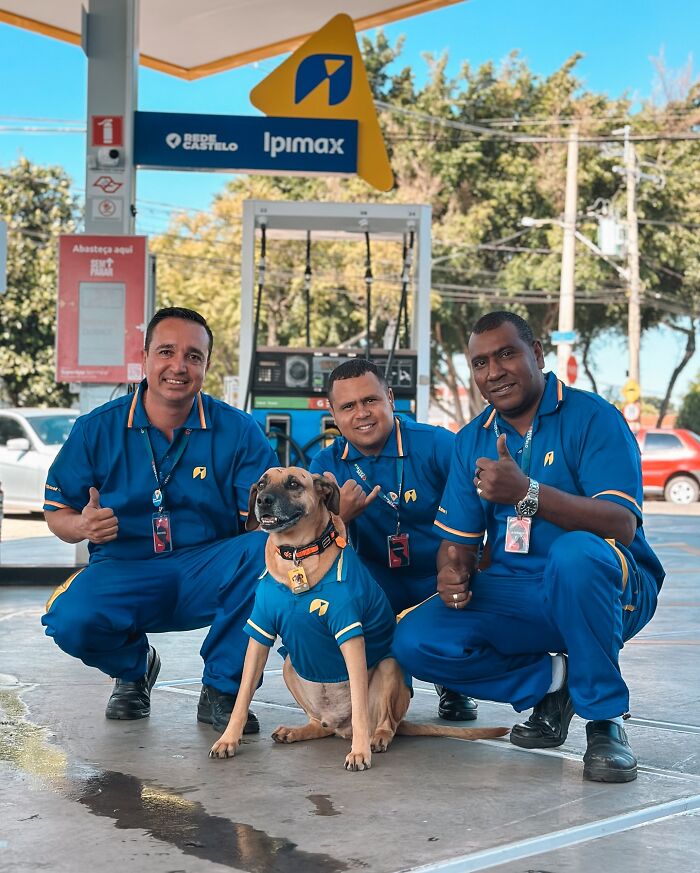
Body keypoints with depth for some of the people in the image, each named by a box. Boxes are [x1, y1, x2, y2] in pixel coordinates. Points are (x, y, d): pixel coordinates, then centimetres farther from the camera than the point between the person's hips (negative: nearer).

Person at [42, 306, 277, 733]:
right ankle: (134, 667, 10)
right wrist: (82, 526, -18)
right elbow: (57, 512, 6)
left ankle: (221, 689, -9)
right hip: (124, 573, 0)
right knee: (69, 620, -30)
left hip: (208, 574, 0)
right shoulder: (97, 429, 1)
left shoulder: (238, 430, -1)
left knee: (262, 554, -31)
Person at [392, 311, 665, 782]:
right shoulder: (472, 439, 10)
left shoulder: (593, 417, -9)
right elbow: (458, 539, 10)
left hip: (603, 590, -5)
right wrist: (453, 573, -15)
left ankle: (605, 719, -20)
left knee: (575, 553, -40)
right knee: (415, 641, -17)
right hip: (513, 594, 5)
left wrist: (527, 492, -34)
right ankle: (550, 682, 3)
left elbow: (621, 525, -22)